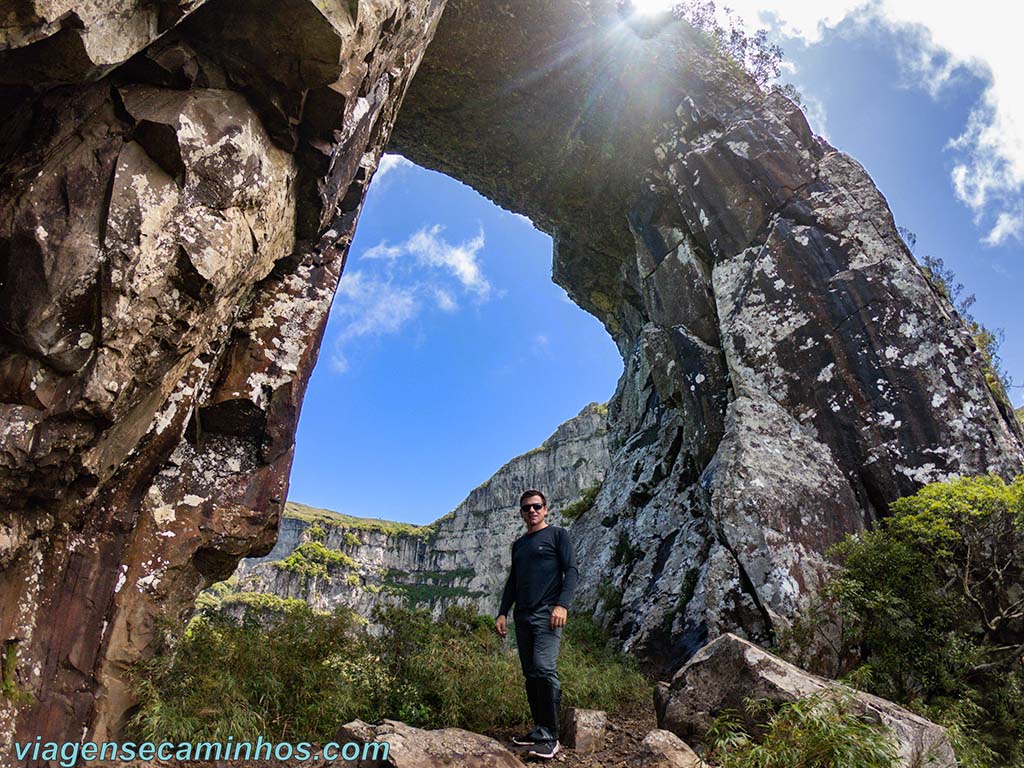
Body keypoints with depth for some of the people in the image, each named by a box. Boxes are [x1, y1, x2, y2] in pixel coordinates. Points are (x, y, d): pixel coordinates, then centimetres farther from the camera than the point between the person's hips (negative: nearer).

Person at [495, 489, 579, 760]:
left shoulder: (557, 534, 3)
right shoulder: (518, 544, 21)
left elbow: (571, 571, -4)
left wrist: (562, 605, -17)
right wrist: (502, 613, 14)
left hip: (547, 614, -6)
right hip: (523, 616, 6)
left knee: (544, 668, -16)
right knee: (530, 675, 7)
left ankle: (550, 737, -8)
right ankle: (539, 729, 17)